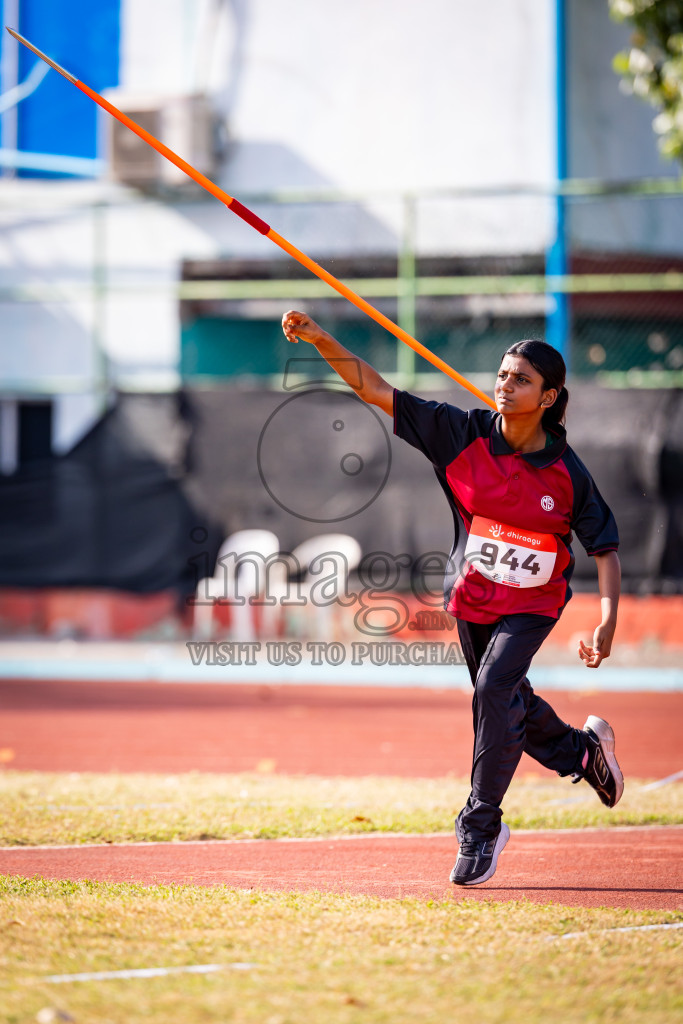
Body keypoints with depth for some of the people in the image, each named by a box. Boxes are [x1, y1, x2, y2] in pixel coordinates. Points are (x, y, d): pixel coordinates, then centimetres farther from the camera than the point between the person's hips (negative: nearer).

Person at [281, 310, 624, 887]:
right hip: (471, 597, 4)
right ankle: (584, 750, 48)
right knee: (507, 703, 17)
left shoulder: (566, 471, -18)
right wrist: (321, 339, -29)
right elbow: (376, 391, -17)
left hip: (532, 604, -4)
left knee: (494, 688, -23)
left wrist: (607, 625, -22)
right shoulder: (463, 435, -14)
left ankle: (481, 827, -11)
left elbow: (606, 549, -10)